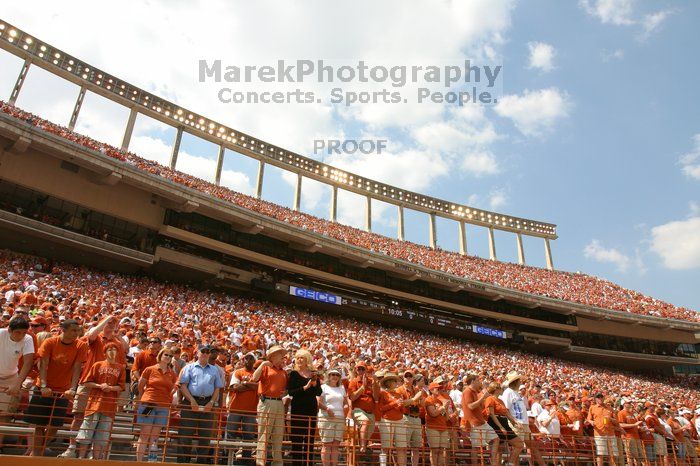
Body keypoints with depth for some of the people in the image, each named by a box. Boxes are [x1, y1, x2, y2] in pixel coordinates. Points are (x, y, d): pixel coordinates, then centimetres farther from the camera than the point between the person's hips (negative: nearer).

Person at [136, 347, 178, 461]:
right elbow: (140, 386, 8)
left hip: (164, 407, 3)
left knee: (154, 436, 6)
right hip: (148, 405, -3)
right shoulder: (149, 369, -1)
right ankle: (139, 461, 5)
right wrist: (144, 398, 14)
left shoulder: (172, 374, 9)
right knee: (144, 434, -1)